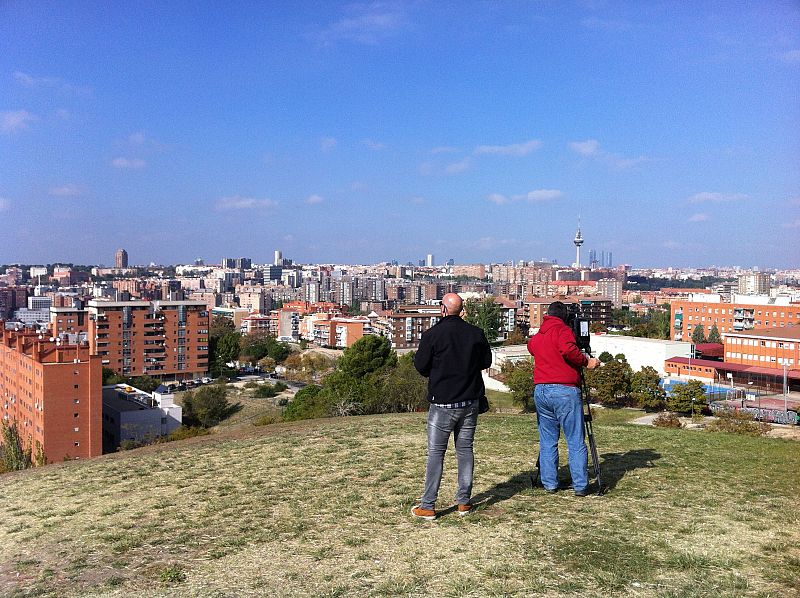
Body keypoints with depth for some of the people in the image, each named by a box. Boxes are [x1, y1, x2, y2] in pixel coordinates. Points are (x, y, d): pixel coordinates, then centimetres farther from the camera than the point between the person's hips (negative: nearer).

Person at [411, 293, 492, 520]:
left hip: (442, 403, -4)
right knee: (465, 450, 12)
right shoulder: (476, 333, 0)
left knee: (435, 453, 1)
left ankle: (427, 506, 3)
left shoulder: (432, 334, -12)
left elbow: (420, 366, -8)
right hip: (470, 401, 4)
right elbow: (486, 361, 11)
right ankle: (464, 502, 17)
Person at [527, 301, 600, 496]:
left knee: (547, 441, 12)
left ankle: (549, 483, 14)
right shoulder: (562, 330, -5)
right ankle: (580, 485, 3)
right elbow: (568, 349, -23)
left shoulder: (535, 337, 15)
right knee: (576, 442, 2)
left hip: (541, 391, 6)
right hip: (565, 391, -6)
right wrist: (586, 361, -9)